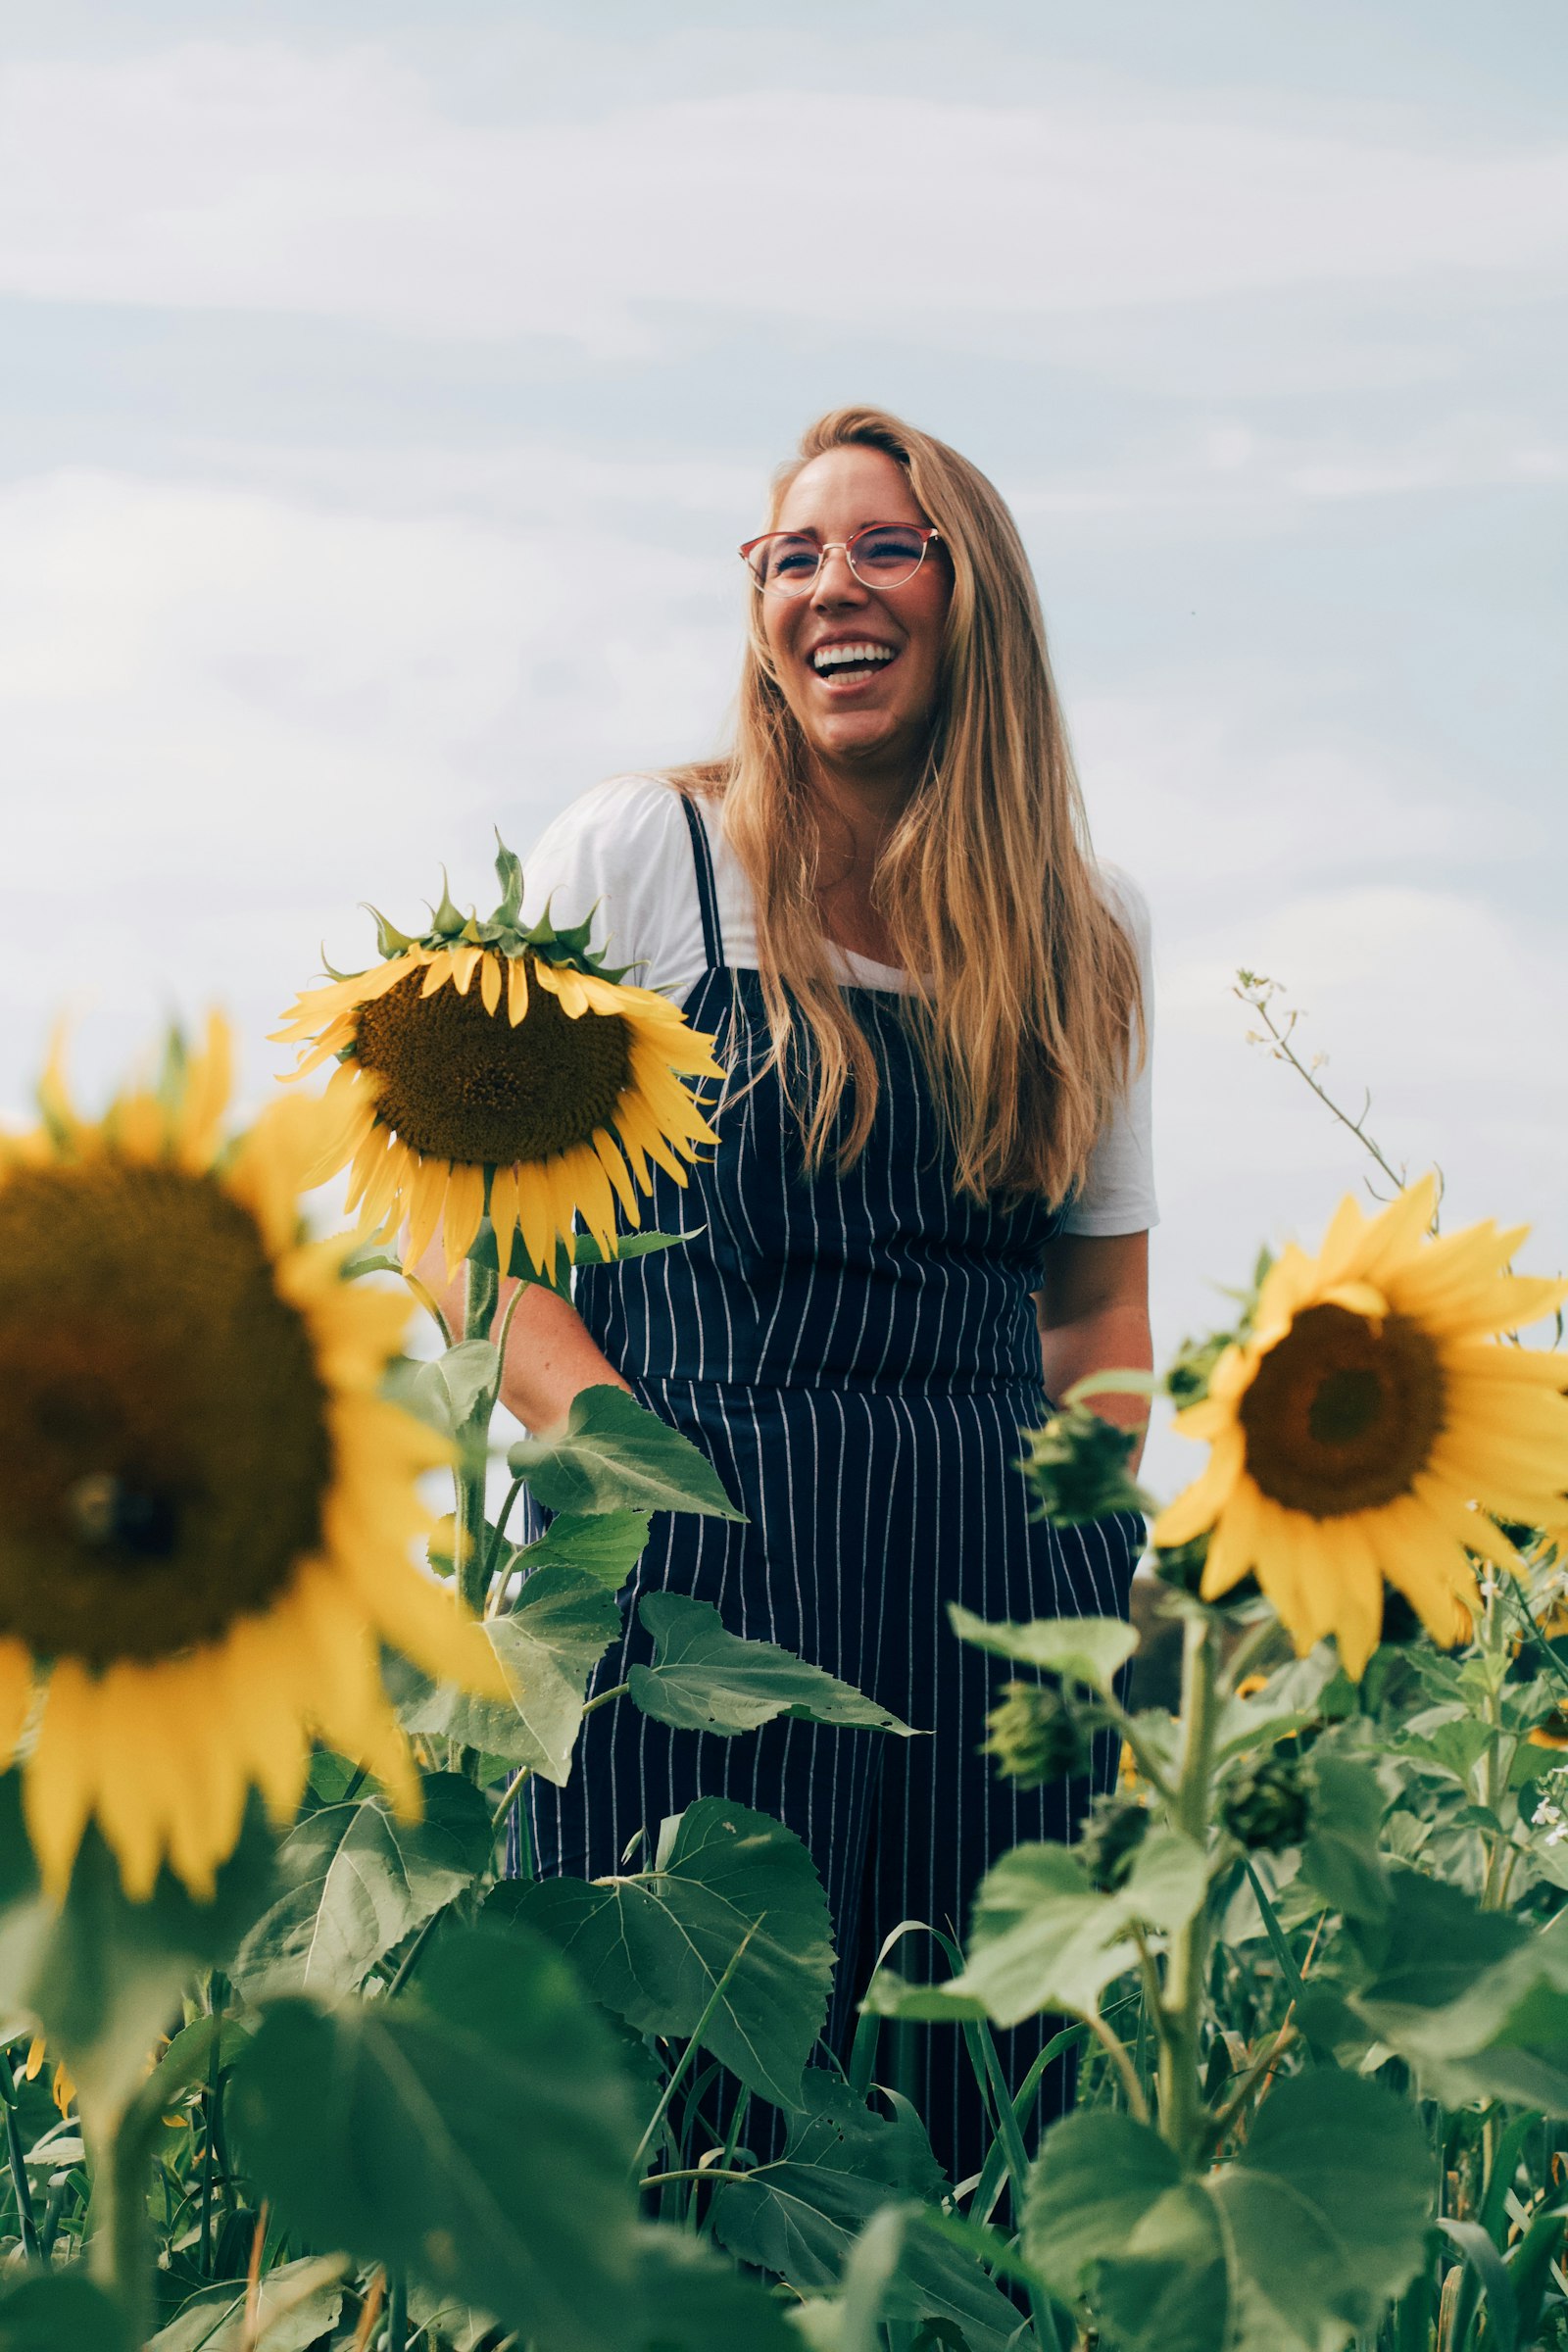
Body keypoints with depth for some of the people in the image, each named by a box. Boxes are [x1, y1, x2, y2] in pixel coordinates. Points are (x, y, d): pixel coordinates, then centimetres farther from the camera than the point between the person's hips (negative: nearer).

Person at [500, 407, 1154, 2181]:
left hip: (1001, 1571, 3)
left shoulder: (1085, 936, 13)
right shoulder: (635, 857, 4)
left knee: (1002, 2098, 2)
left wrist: (1101, 1533, 4)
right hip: (697, 1563, -3)